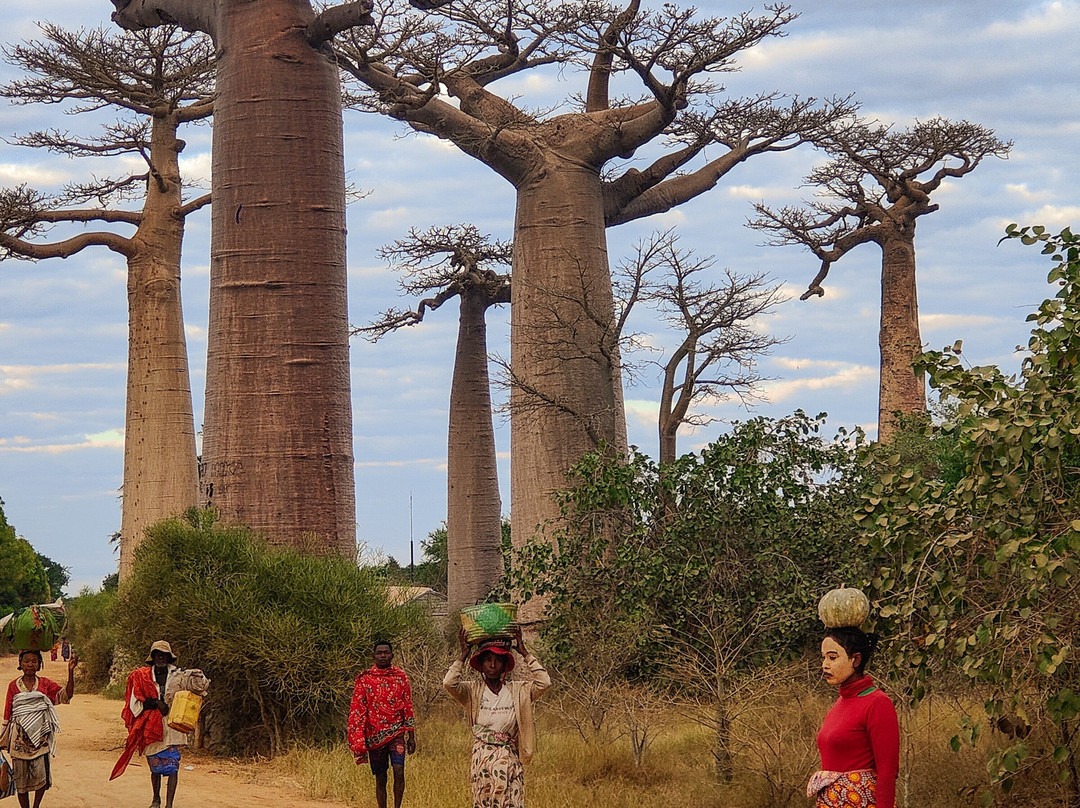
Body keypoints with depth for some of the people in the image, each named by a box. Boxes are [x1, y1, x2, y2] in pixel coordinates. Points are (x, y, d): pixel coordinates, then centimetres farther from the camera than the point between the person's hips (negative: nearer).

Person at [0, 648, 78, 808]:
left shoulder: (45, 684, 6)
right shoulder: (14, 686, 5)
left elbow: (66, 694, -6)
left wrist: (70, 671, -17)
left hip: (40, 737, 0)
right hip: (20, 739, 0)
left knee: (41, 774, -8)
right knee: (21, 777, 2)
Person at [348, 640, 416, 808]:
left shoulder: (401, 677, 6)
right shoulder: (364, 678, 2)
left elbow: (408, 707, 10)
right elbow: (357, 710, 1)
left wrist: (411, 736, 7)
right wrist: (359, 741, -6)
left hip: (396, 733, 0)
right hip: (375, 736, 0)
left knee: (399, 771, -18)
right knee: (380, 779, 4)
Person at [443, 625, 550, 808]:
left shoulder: (517, 691, 6)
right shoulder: (472, 692, 2)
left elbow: (544, 682, -6)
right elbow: (449, 683, -14)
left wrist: (525, 653, -2)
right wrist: (463, 656, -6)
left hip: (510, 758, 1)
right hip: (482, 757, -1)